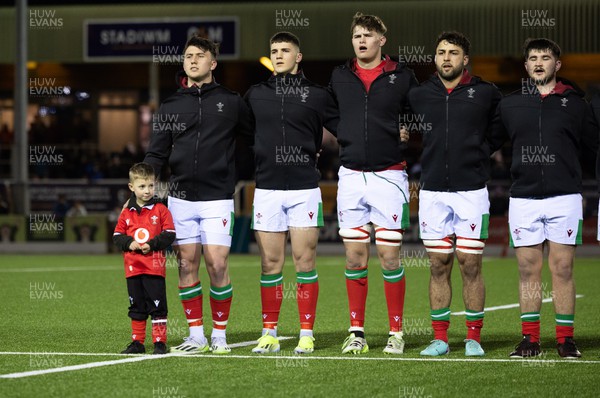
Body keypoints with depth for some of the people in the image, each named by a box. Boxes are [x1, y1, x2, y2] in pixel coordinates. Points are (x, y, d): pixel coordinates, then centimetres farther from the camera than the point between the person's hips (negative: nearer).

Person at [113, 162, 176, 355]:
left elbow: (169, 234, -4)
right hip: (132, 267, 4)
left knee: (157, 305, -2)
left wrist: (152, 245, -16)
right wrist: (129, 243, -9)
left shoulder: (160, 210, -1)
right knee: (136, 306, 11)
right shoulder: (127, 213, 8)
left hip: (154, 267, -4)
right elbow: (117, 235, 10)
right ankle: (137, 342, 18)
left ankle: (160, 342, 3)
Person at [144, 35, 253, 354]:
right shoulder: (170, 107, 10)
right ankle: (196, 337, 9)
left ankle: (219, 335, 5)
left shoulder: (231, 102, 5)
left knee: (217, 265, -8)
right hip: (180, 197, 2)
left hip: (217, 199, -2)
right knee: (186, 265, 2)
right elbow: (156, 155, 9)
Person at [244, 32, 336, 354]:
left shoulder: (316, 95, 4)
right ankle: (269, 334, 8)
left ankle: (306, 334, 3)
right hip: (267, 187, 2)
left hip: (304, 188, -2)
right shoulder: (255, 95, 10)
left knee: (304, 261, -2)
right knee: (270, 262, 2)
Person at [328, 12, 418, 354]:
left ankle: (396, 332, 5)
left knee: (390, 256, -3)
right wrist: (349, 141, 13)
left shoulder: (402, 76, 0)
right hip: (351, 176, 3)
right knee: (355, 257, 3)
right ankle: (357, 332, 9)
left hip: (389, 175, -3)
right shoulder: (340, 77, 9)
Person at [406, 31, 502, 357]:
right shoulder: (418, 95, 7)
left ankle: (473, 338, 6)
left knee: (470, 266, -1)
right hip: (432, 192, 2)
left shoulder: (485, 94, 0)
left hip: (471, 191, -2)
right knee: (438, 266, 4)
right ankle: (440, 338, 9)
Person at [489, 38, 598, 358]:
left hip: (564, 197, -2)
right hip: (523, 197, 2)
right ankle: (529, 339, 8)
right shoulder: (510, 104, 11)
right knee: (528, 269, 3)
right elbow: (487, 143, 18)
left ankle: (566, 338, 5)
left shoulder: (574, 103, 6)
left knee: (562, 268, -1)